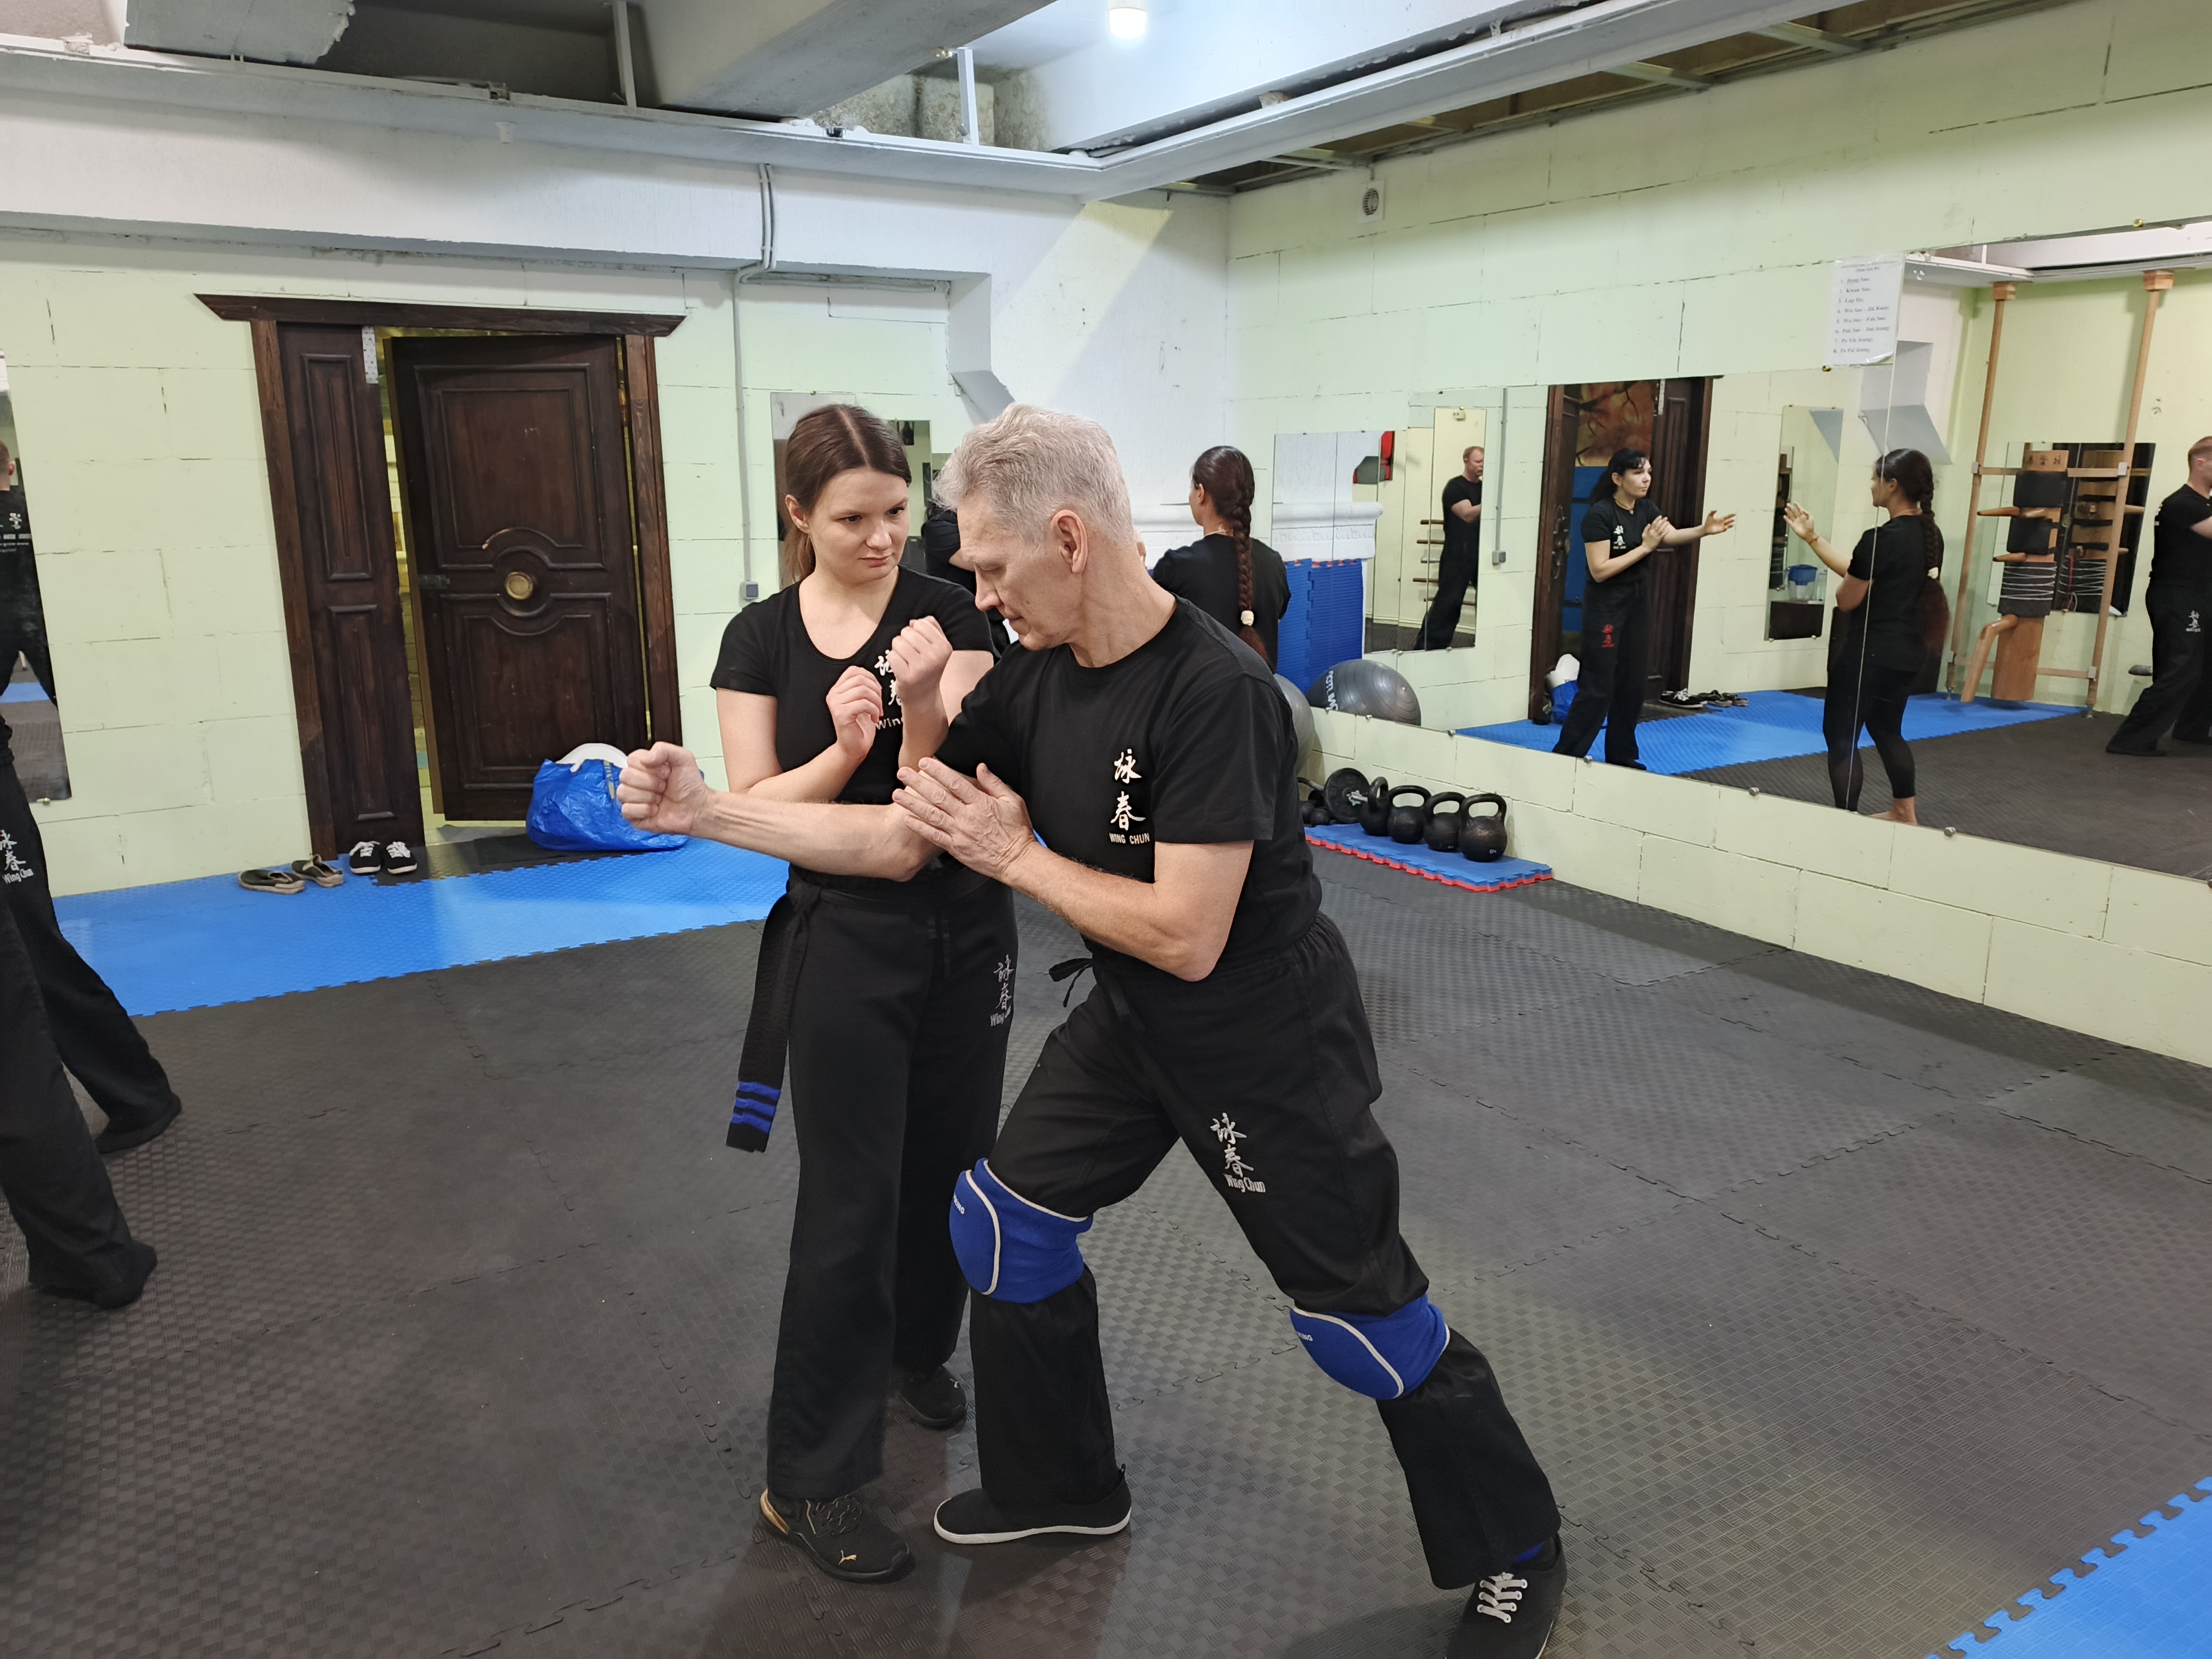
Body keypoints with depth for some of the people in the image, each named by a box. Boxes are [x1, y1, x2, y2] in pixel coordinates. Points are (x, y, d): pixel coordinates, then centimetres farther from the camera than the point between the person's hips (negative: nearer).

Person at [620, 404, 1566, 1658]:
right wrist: (704, 810, -5)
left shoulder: (1216, 693, -30)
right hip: (1134, 1022, 8)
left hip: (1270, 1047, -8)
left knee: (1363, 1317, 5)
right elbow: (902, 841, 0)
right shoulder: (1037, 677, -5)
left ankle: (1517, 1558, 32)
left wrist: (1014, 853, -20)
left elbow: (1185, 936, -31)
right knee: (1005, 1221, 15)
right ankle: (1063, 1486, 39)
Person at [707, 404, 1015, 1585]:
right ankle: (809, 1481, 16)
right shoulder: (760, 639, -4)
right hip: (842, 941, -1)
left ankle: (917, 1353, 45)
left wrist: (923, 707, -30)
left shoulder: (948, 614, -6)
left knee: (949, 1165, 16)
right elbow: (752, 812, -8)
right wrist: (841, 750, -24)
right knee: (849, 1201, 1)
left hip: (963, 931, 2)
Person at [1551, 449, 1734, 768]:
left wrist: (1704, 530, -29)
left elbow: (1672, 536, -11)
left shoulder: (1646, 508, 5)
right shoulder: (1600, 514, -17)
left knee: (1633, 684, 12)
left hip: (1637, 602, 8)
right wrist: (1645, 547, -22)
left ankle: (1621, 756, 23)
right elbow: (1599, 570, -21)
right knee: (1597, 688, -8)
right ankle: (1564, 757, 0)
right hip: (1605, 606, -8)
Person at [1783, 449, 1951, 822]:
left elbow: (1847, 599, -15)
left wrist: (1842, 590, 8)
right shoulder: (1930, 535, 5)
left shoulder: (1880, 539, -22)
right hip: (1907, 652, 9)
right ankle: (1905, 813, 35)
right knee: (1887, 730, 24)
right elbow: (1856, 571, 9)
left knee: (1841, 735, 2)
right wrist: (1812, 538, 11)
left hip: (1868, 653, -9)